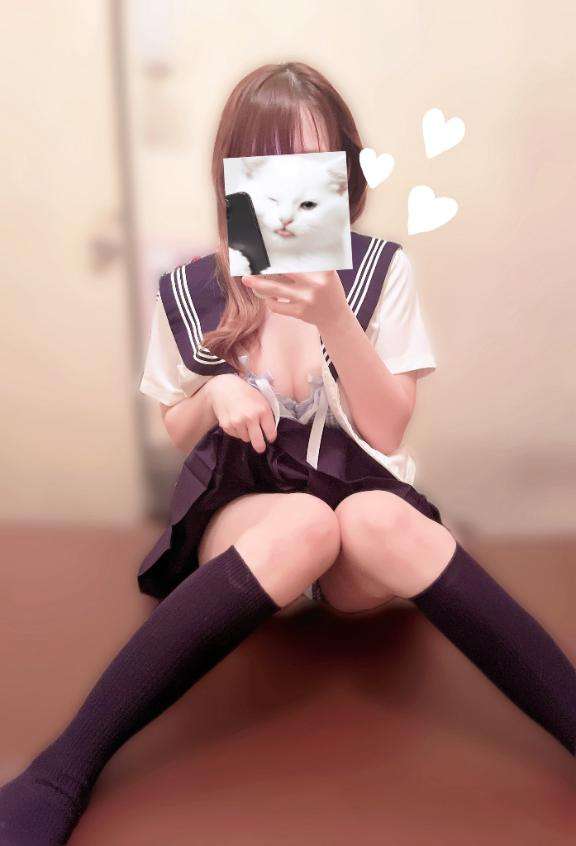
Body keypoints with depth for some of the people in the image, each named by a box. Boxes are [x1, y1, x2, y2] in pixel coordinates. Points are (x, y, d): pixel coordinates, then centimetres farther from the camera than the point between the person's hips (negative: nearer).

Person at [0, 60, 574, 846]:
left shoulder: (382, 270, -4)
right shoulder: (189, 290, -2)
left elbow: (386, 433, -8)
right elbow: (178, 434, 9)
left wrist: (332, 318, -22)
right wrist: (216, 393, -15)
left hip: (367, 500, 1)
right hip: (240, 512, 0)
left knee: (373, 520, -36)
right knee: (305, 521, -37)